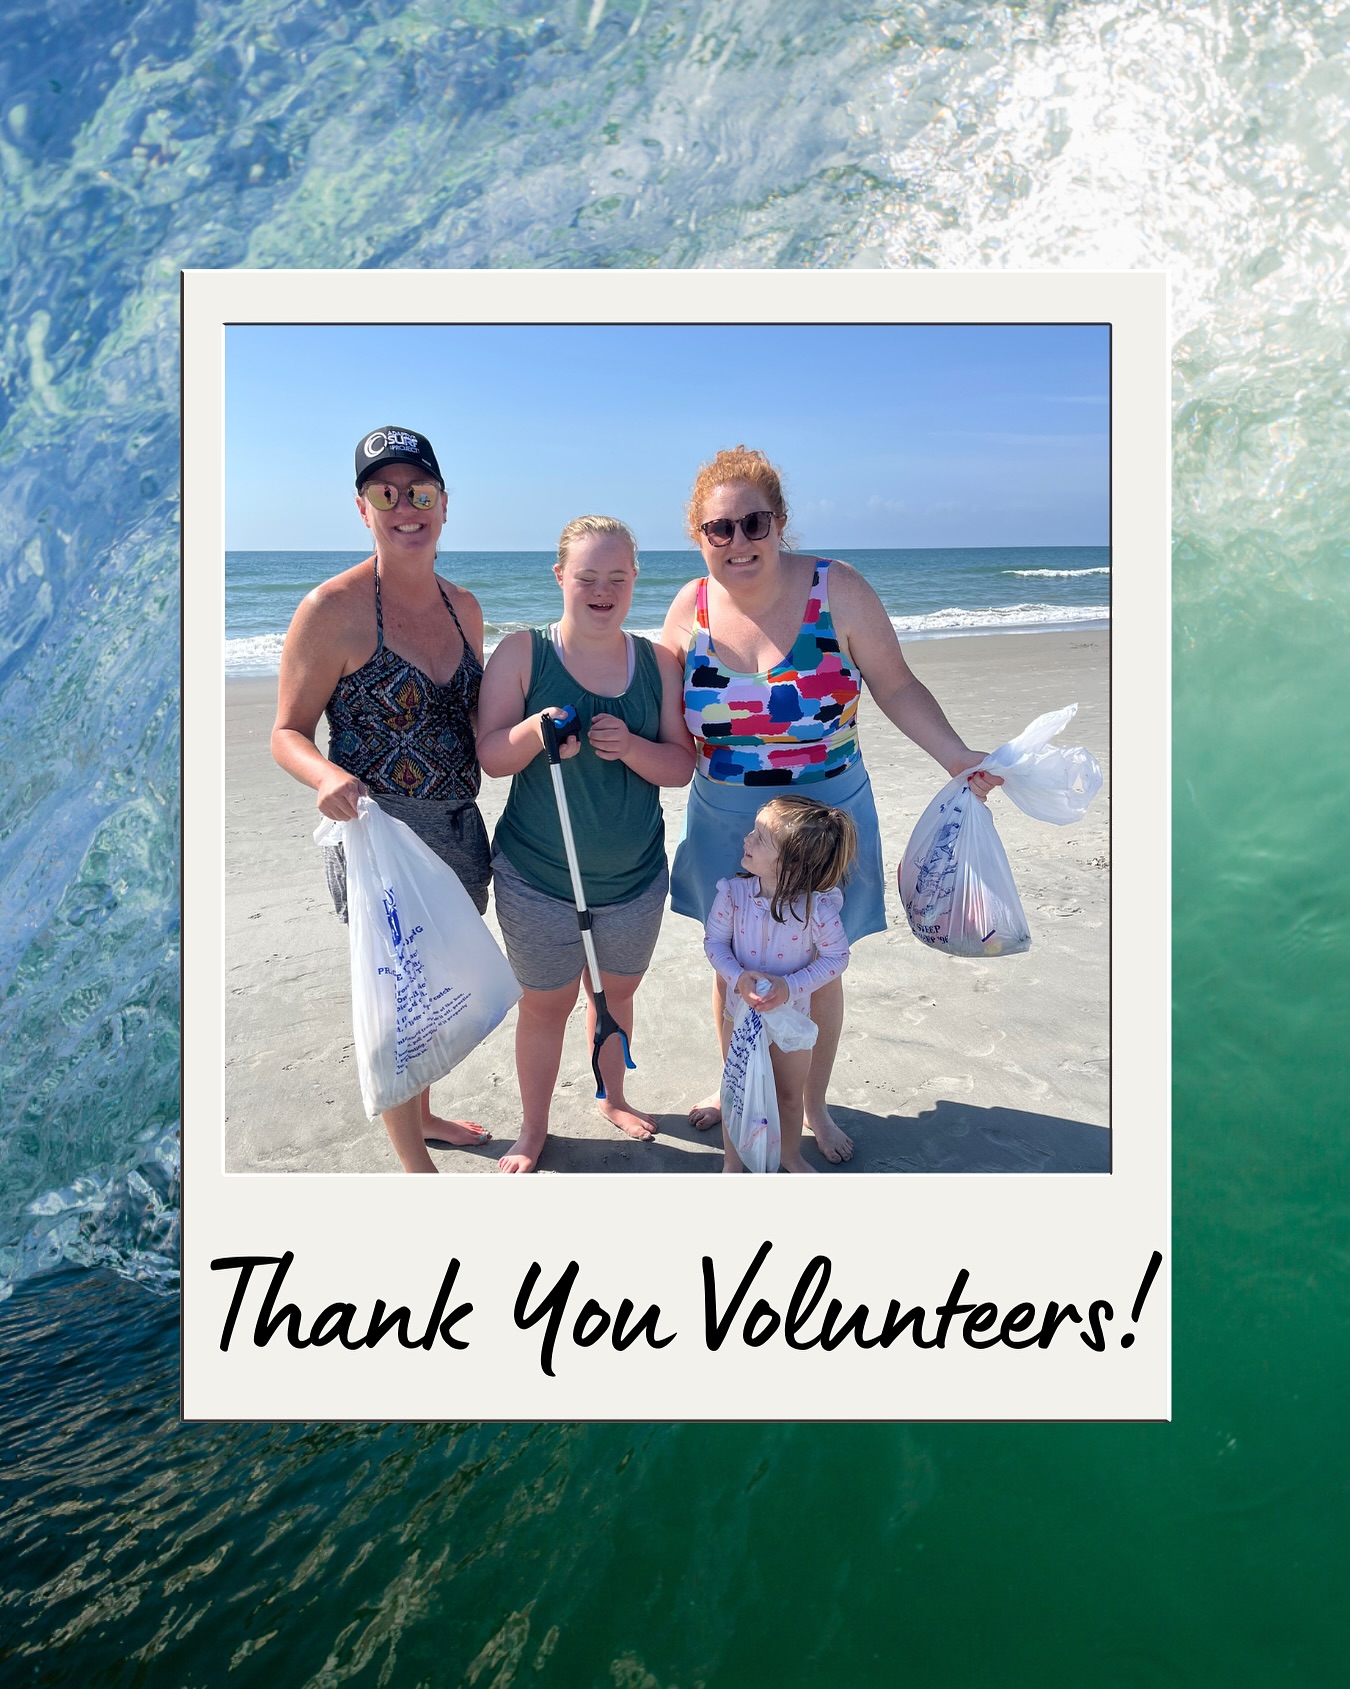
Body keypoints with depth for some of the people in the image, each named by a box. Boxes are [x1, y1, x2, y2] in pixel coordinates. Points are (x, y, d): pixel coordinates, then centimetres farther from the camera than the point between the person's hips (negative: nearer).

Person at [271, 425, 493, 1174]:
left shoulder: (463, 605, 6)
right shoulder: (333, 609, -14)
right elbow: (288, 732, -10)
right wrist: (328, 776, -30)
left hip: (460, 831, 7)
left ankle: (423, 1115, 45)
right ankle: (414, 1164, 25)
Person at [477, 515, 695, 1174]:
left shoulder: (657, 662, -2)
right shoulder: (521, 652, -10)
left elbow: (681, 768, -5)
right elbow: (488, 756, -12)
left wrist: (630, 747, -24)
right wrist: (535, 731, -32)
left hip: (635, 876, 3)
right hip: (538, 878, -3)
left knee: (616, 990, 21)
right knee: (545, 1002, 11)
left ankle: (613, 1097, 45)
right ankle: (532, 1130, 31)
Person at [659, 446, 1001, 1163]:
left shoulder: (836, 590, -13)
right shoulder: (691, 608, -6)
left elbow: (896, 686, -6)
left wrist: (959, 757, -16)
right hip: (724, 821, 2)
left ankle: (812, 1104, 36)